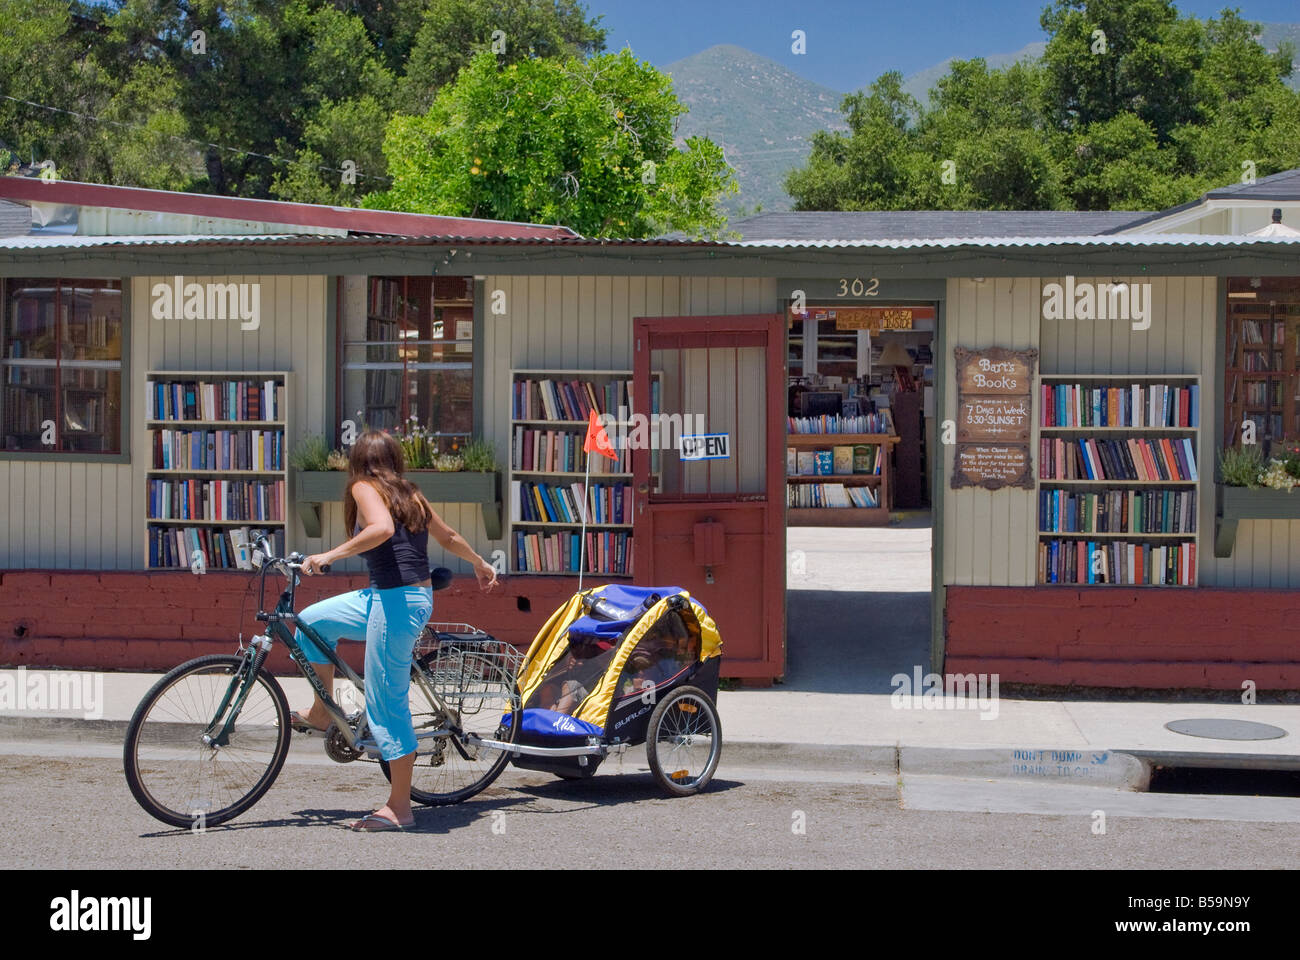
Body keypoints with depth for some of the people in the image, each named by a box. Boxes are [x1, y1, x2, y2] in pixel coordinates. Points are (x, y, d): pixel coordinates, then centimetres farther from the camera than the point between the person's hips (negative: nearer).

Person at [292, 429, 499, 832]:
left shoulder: (364, 488, -6)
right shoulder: (410, 494, 15)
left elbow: (382, 529, -27)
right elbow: (449, 537, 26)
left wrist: (330, 555, -23)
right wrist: (481, 565, 42)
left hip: (396, 602, -9)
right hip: (418, 597, 9)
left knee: (387, 704, -3)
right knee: (311, 621, 21)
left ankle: (399, 807, 3)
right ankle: (323, 712, 30)